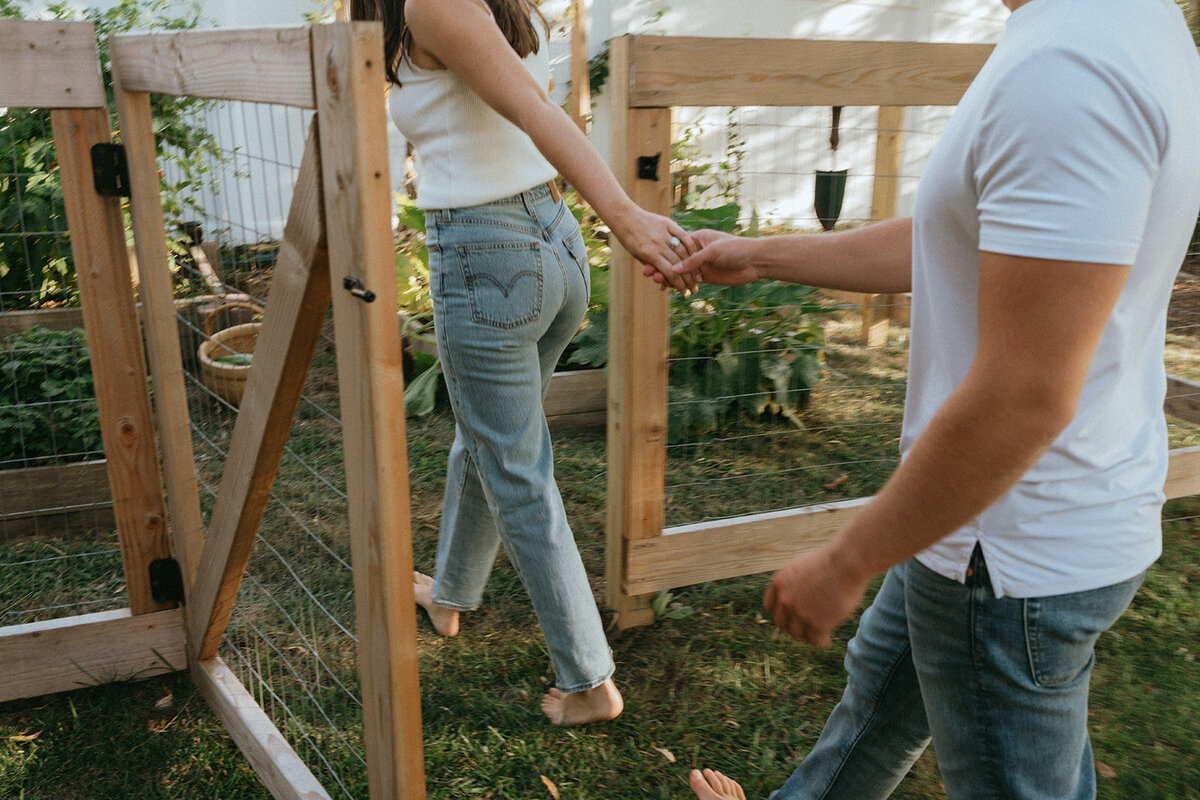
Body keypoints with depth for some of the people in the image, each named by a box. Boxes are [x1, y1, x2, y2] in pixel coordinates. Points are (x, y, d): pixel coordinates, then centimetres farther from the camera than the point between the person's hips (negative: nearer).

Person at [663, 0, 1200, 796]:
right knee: (882, 682, 29)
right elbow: (949, 245, 14)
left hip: (1012, 556, -10)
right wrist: (759, 256, 20)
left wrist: (845, 563, -19)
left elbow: (1024, 398, -31)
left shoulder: (1069, 66, -29)